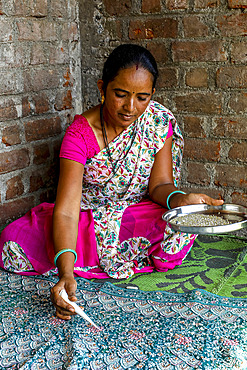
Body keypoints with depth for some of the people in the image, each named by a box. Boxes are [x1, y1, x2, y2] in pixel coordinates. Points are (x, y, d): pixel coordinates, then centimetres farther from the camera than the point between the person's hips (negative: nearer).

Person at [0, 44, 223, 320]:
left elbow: (159, 184, -7)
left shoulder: (160, 122, -13)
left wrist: (181, 199, -33)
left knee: (181, 227, -32)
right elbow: (66, 211, -30)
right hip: (88, 217, -1)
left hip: (138, 214, 2)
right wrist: (66, 273, -45)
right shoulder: (80, 133, -22)